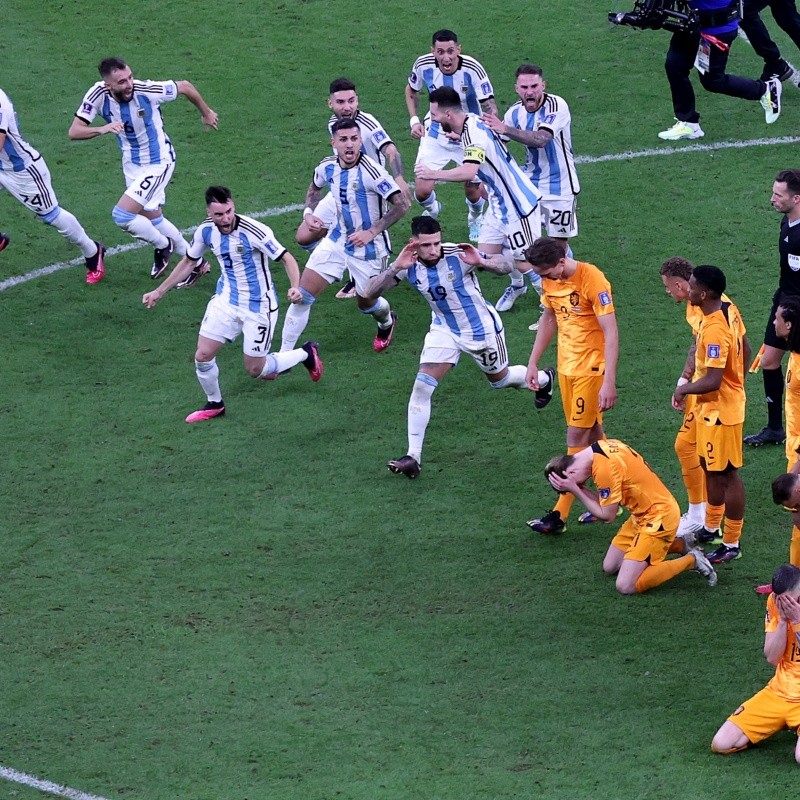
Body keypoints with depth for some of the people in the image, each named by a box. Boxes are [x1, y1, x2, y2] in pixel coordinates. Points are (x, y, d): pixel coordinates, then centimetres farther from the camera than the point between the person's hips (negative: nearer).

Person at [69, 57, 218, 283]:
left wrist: (206, 113, 7)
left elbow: (184, 87, -10)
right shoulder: (98, 95, -19)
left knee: (122, 215, -15)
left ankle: (163, 246, 13)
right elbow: (74, 131, -21)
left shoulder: (147, 90, -28)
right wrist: (102, 129, -41)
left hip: (158, 162, -6)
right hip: (132, 163, 6)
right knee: (152, 218, 18)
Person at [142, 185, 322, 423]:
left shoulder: (254, 231, -27)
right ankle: (215, 404, 26)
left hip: (259, 306, -5)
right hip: (226, 300, 5)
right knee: (203, 356, -2)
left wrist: (295, 287, -40)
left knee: (255, 369, 3)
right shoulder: (205, 230, -9)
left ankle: (306, 353, 29)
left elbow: (286, 258, -21)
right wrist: (159, 292, 12)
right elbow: (188, 262, 9)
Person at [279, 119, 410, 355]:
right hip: (338, 240, 5)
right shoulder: (327, 167, -6)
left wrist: (372, 232, -26)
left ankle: (387, 322, 53)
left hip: (369, 247, -5)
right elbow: (314, 188, 18)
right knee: (302, 295, -6)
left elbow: (402, 204, -26)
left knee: (366, 302, 15)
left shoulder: (370, 171, -26)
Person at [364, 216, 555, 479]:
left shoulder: (458, 256, -29)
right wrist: (395, 268, -40)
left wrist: (482, 262, -47)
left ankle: (544, 379, 54)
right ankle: (413, 457, -8)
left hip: (481, 329, -3)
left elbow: (505, 265, -25)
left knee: (500, 380, 21)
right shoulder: (409, 265, -19)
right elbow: (371, 291, -23)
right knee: (422, 387, -13)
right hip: (444, 329, 3)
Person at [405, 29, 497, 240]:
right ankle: (432, 211, 32)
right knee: (422, 191, -8)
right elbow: (411, 91, 5)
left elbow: (490, 107, -26)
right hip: (435, 133, 1)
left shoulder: (472, 69, -28)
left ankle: (475, 218, 44)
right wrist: (414, 120, -8)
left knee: (473, 192, 5)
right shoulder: (423, 65, -19)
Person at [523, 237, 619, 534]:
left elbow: (611, 332, -23)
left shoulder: (592, 281, -23)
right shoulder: (550, 280, 0)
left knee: (577, 434, -5)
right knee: (591, 432, 15)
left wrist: (608, 382, -28)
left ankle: (560, 514, -4)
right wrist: (533, 363, 16)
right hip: (567, 364, 7)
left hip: (592, 367, -7)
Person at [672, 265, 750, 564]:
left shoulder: (714, 330, -30)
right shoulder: (729, 309, -1)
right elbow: (744, 348, 12)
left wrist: (684, 390, -16)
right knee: (710, 467, 22)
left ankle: (732, 544, 12)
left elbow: (712, 381, -31)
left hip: (720, 410, -10)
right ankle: (712, 528, 39)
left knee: (726, 473, 2)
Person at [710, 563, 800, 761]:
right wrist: (783, 620, -17)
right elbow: (772, 658, -4)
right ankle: (779, 723, 15)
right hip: (779, 691, 5)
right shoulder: (775, 602, -2)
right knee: (720, 744, -6)